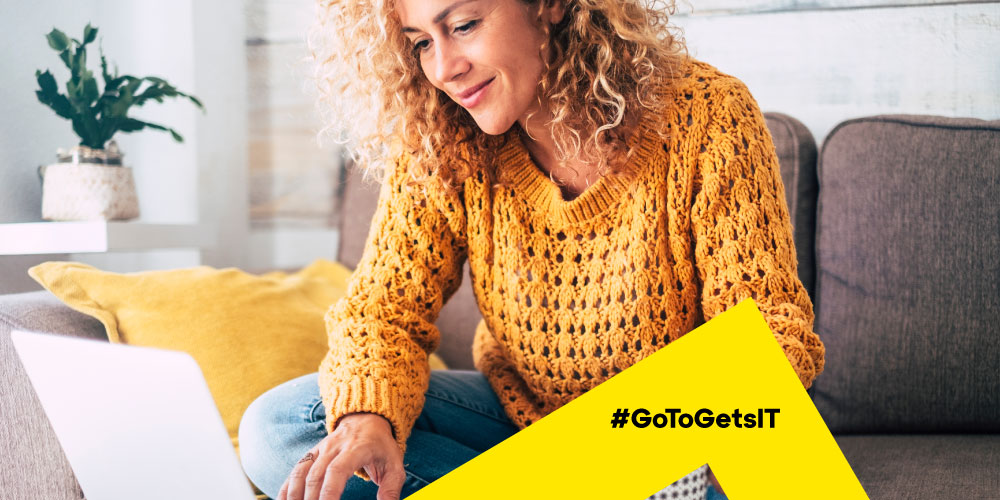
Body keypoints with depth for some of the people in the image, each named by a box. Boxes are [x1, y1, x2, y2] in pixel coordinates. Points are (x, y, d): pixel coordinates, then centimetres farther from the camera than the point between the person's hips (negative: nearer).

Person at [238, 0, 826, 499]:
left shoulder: (707, 117, -19)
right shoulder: (436, 146, -9)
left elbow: (768, 323, -18)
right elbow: (386, 307, -8)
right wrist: (368, 417, -32)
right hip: (517, 416, 4)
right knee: (277, 428, -15)